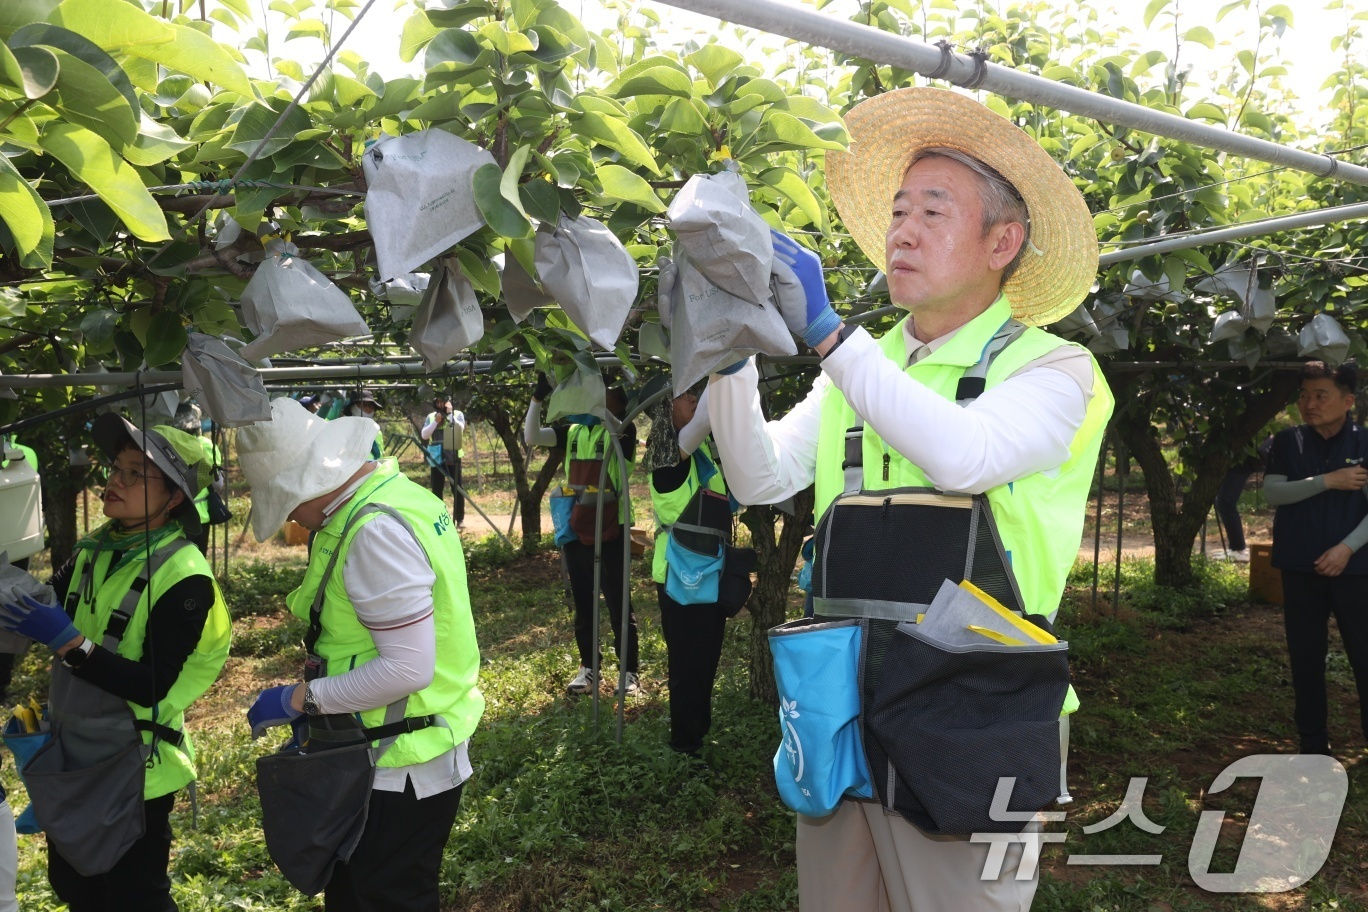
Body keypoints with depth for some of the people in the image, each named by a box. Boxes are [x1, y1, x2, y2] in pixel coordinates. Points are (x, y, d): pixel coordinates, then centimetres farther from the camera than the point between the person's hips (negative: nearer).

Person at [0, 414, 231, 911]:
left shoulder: (183, 577, -21)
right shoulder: (94, 549, 0)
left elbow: (152, 687, -25)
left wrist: (70, 643, -30)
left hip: (134, 769, -7)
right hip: (72, 755, 7)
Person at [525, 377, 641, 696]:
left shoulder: (622, 431, -4)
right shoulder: (572, 431, 8)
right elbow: (531, 437, -1)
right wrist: (538, 396, -10)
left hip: (610, 532, -5)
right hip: (574, 530, 5)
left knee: (618, 604, 2)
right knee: (583, 604, 14)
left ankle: (630, 671, 14)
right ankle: (588, 669, 26)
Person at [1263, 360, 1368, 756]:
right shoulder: (1287, 442, 4)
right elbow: (1272, 493, -7)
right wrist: (1328, 480, -17)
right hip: (1300, 568, 2)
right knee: (1305, 656, 8)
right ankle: (1313, 743, 19)